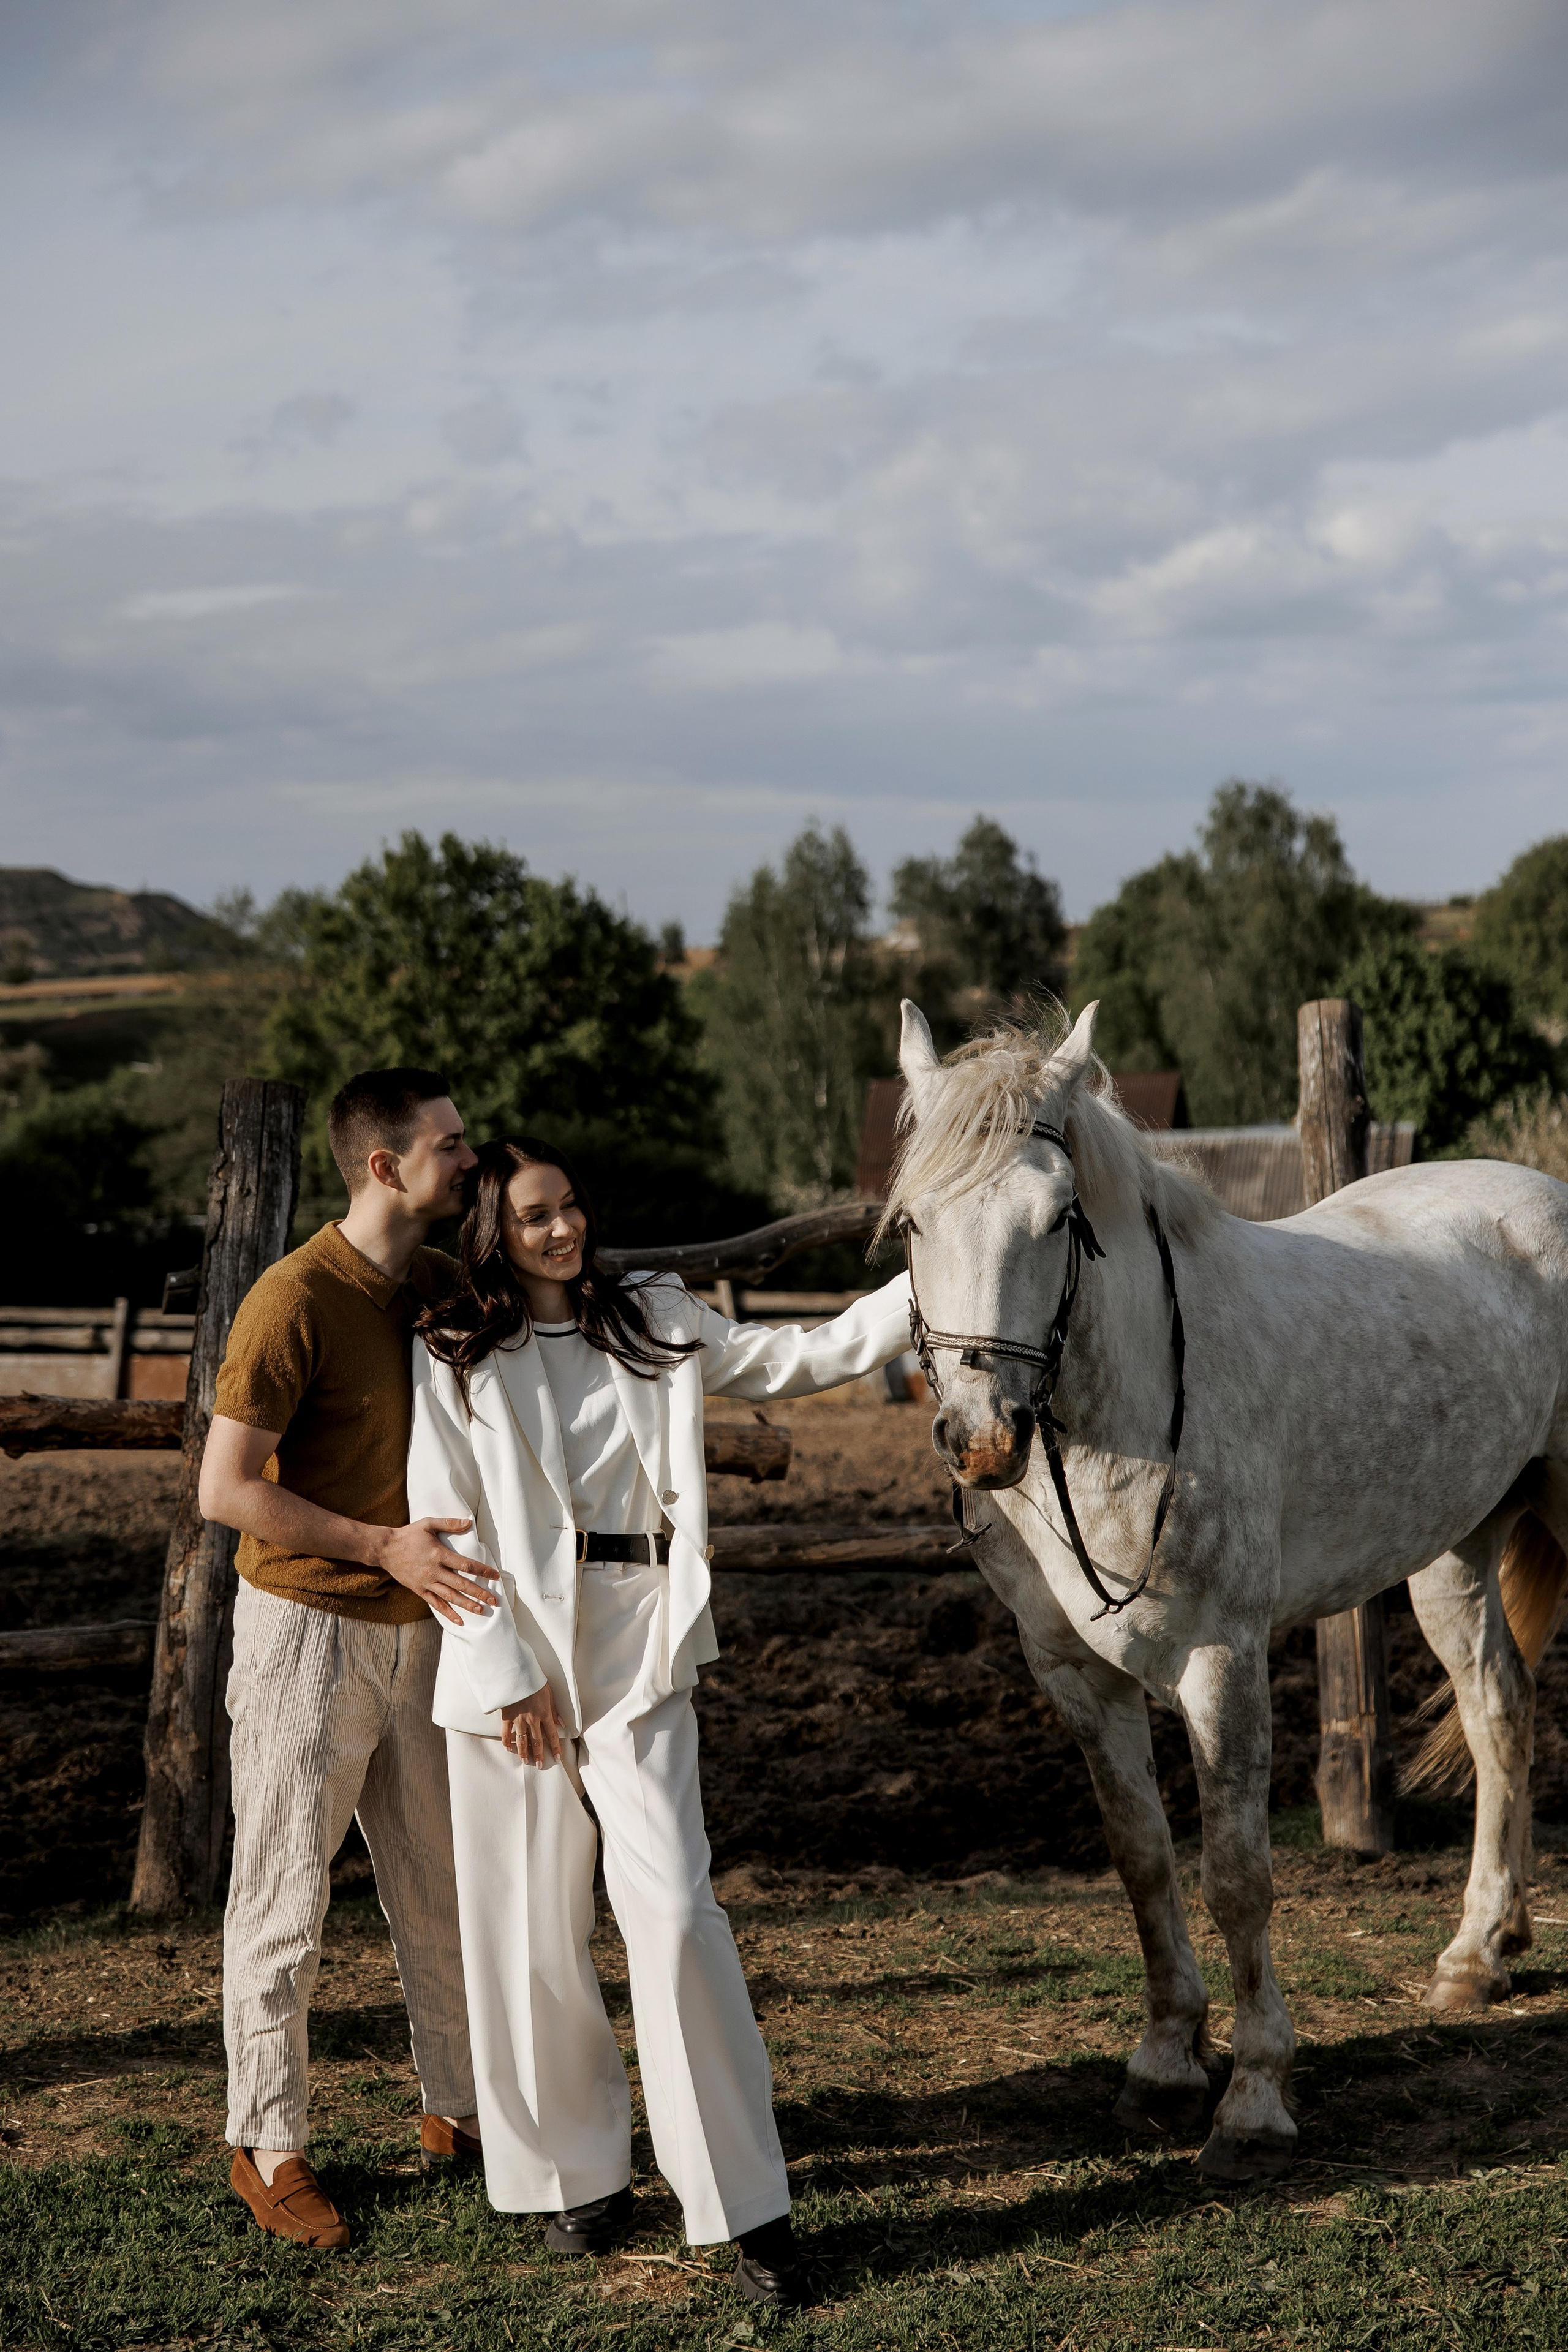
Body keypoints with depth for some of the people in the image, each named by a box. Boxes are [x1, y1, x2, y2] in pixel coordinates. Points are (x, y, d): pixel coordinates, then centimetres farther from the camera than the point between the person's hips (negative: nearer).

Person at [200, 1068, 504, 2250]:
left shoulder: (445, 1286, 4)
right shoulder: (297, 1300, -18)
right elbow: (226, 1488, -19)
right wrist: (384, 1546, -22)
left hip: (418, 1624, 7)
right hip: (308, 1627, -7)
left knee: (445, 1884, 13)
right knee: (287, 1897, 1)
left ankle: (458, 2110, 27)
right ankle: (269, 2144, 13)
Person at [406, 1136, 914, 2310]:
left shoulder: (654, 1320, 10)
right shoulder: (455, 1361, 3)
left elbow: (799, 1360, 6)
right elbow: (445, 1531, 0)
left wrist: (922, 1292, -7)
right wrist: (508, 1674, -7)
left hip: (640, 1653, 0)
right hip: (513, 1662, 0)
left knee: (674, 1912, -10)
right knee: (531, 1928, 5)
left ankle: (745, 2203, -6)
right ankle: (581, 2171, 23)